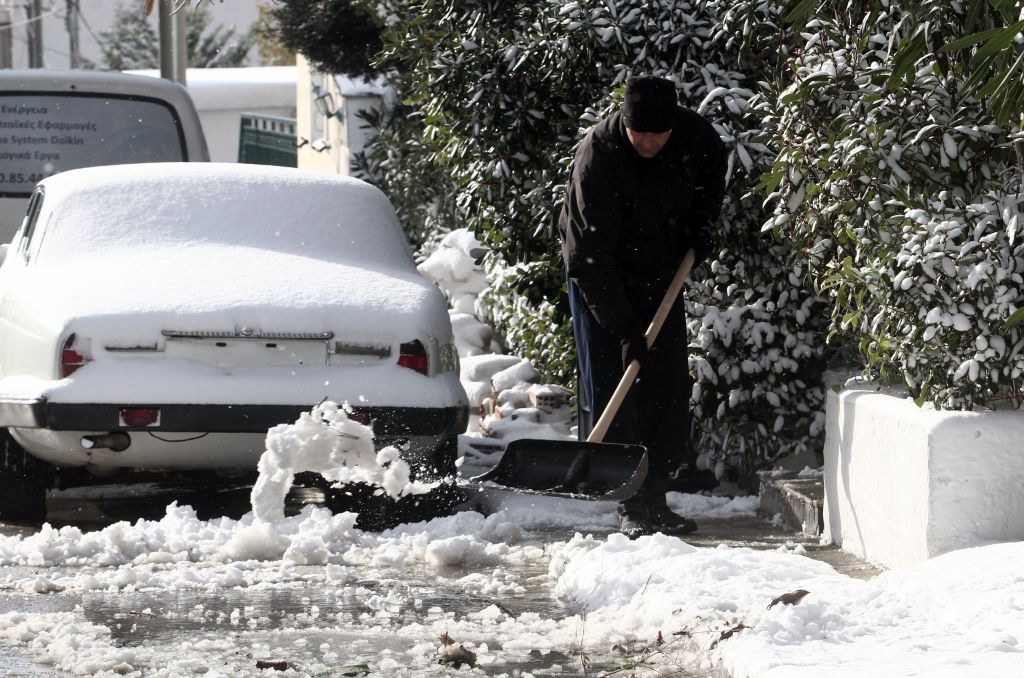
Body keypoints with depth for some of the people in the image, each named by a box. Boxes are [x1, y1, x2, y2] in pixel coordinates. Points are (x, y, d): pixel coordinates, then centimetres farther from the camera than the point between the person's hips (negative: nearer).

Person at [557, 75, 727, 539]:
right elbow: (591, 253, -29)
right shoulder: (597, 156, -29)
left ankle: (656, 499, 8)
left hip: (662, 276, 5)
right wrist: (622, 324, -31)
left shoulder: (695, 135, -15)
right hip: (600, 278, -5)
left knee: (669, 388, 1)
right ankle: (631, 506, -7)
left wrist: (702, 223, -4)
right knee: (609, 386, -10)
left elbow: (713, 172, 13)